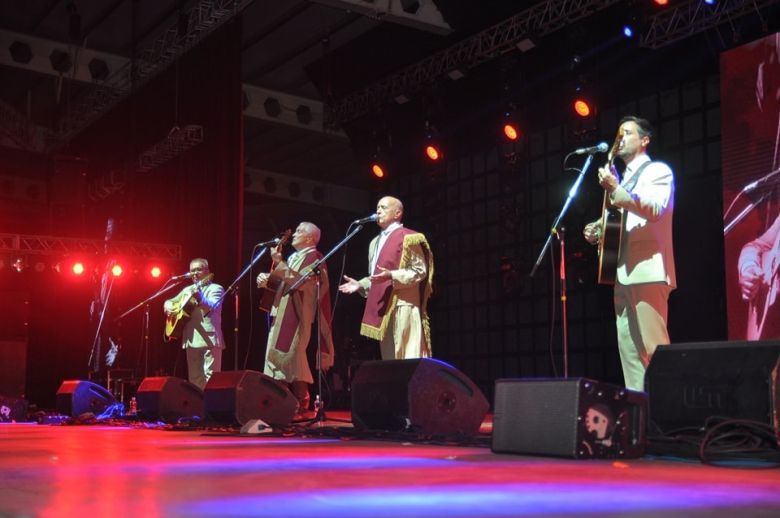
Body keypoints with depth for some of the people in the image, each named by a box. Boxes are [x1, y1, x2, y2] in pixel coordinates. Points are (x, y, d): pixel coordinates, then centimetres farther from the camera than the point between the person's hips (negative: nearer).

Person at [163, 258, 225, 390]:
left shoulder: (215, 288, 1)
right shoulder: (187, 290, 20)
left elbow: (213, 306, -18)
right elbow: (170, 301, 29)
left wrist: (199, 297, -38)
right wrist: (168, 306, 5)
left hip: (209, 339, -7)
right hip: (191, 339, 7)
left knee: (210, 377, -12)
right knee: (195, 378, 8)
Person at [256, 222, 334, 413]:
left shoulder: (313, 257, -6)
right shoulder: (294, 257, 22)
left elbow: (301, 281, -20)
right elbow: (283, 282, 22)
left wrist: (279, 263, -20)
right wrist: (266, 278, 2)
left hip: (297, 316, -9)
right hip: (283, 315, 9)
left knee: (292, 359, -13)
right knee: (280, 358, 6)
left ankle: (301, 403, -10)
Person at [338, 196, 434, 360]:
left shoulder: (408, 237, -4)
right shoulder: (375, 242, 22)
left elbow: (420, 271, -11)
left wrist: (392, 276, -22)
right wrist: (360, 285, 9)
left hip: (403, 305, -8)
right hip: (384, 307, 9)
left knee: (408, 358, -10)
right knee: (389, 358, 8)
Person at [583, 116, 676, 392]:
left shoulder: (658, 171, 2)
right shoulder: (625, 179, 25)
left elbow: (655, 209, -16)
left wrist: (615, 190, -25)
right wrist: (600, 231, 10)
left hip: (648, 271, -8)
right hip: (624, 274, 8)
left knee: (654, 348, -12)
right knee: (629, 350, 5)